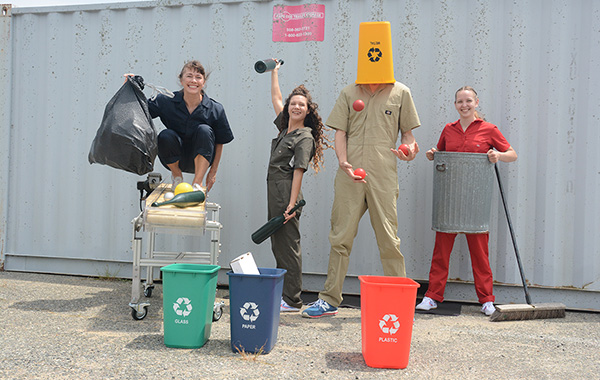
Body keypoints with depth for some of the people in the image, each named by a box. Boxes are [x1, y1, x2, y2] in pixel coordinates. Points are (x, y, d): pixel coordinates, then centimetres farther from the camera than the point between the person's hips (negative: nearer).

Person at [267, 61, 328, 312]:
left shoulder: (305, 137, -7)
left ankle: (292, 301, -3)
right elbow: (276, 99, 30)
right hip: (274, 192, 9)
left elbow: (298, 171, -14)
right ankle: (281, 294, 16)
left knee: (288, 245, -7)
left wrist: (292, 204, -20)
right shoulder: (285, 128, 15)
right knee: (278, 245, 10)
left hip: (287, 193, -9)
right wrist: (274, 72, 36)